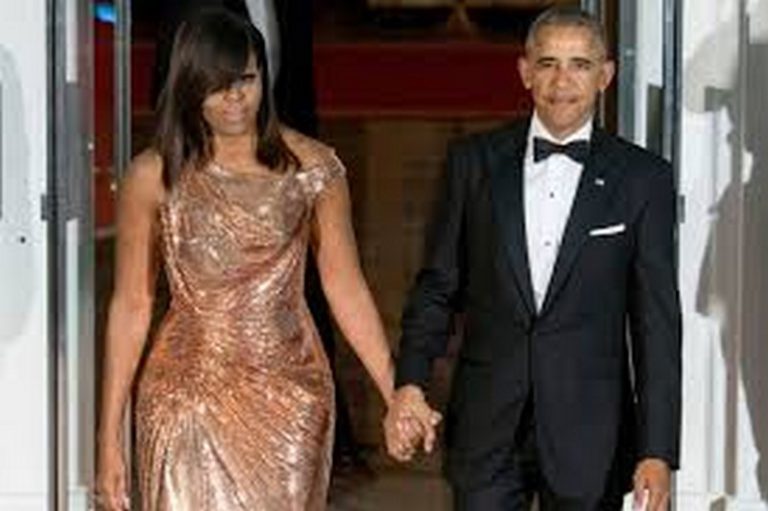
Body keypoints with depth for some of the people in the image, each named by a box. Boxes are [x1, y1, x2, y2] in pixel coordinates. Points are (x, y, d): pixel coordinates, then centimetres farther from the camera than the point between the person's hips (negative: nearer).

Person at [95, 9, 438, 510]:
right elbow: (131, 306, 3)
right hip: (189, 396, -1)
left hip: (289, 395, 1)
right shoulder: (155, 176, -1)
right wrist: (110, 437, 1)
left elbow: (346, 289, 4)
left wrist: (397, 394, -3)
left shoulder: (312, 167, 0)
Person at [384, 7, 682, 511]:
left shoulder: (642, 177, 0)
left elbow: (657, 319, -1)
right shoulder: (474, 161, 4)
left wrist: (658, 451, -5)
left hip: (590, 432, -1)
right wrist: (410, 381, -8)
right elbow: (438, 285, 7)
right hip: (486, 429, 1)